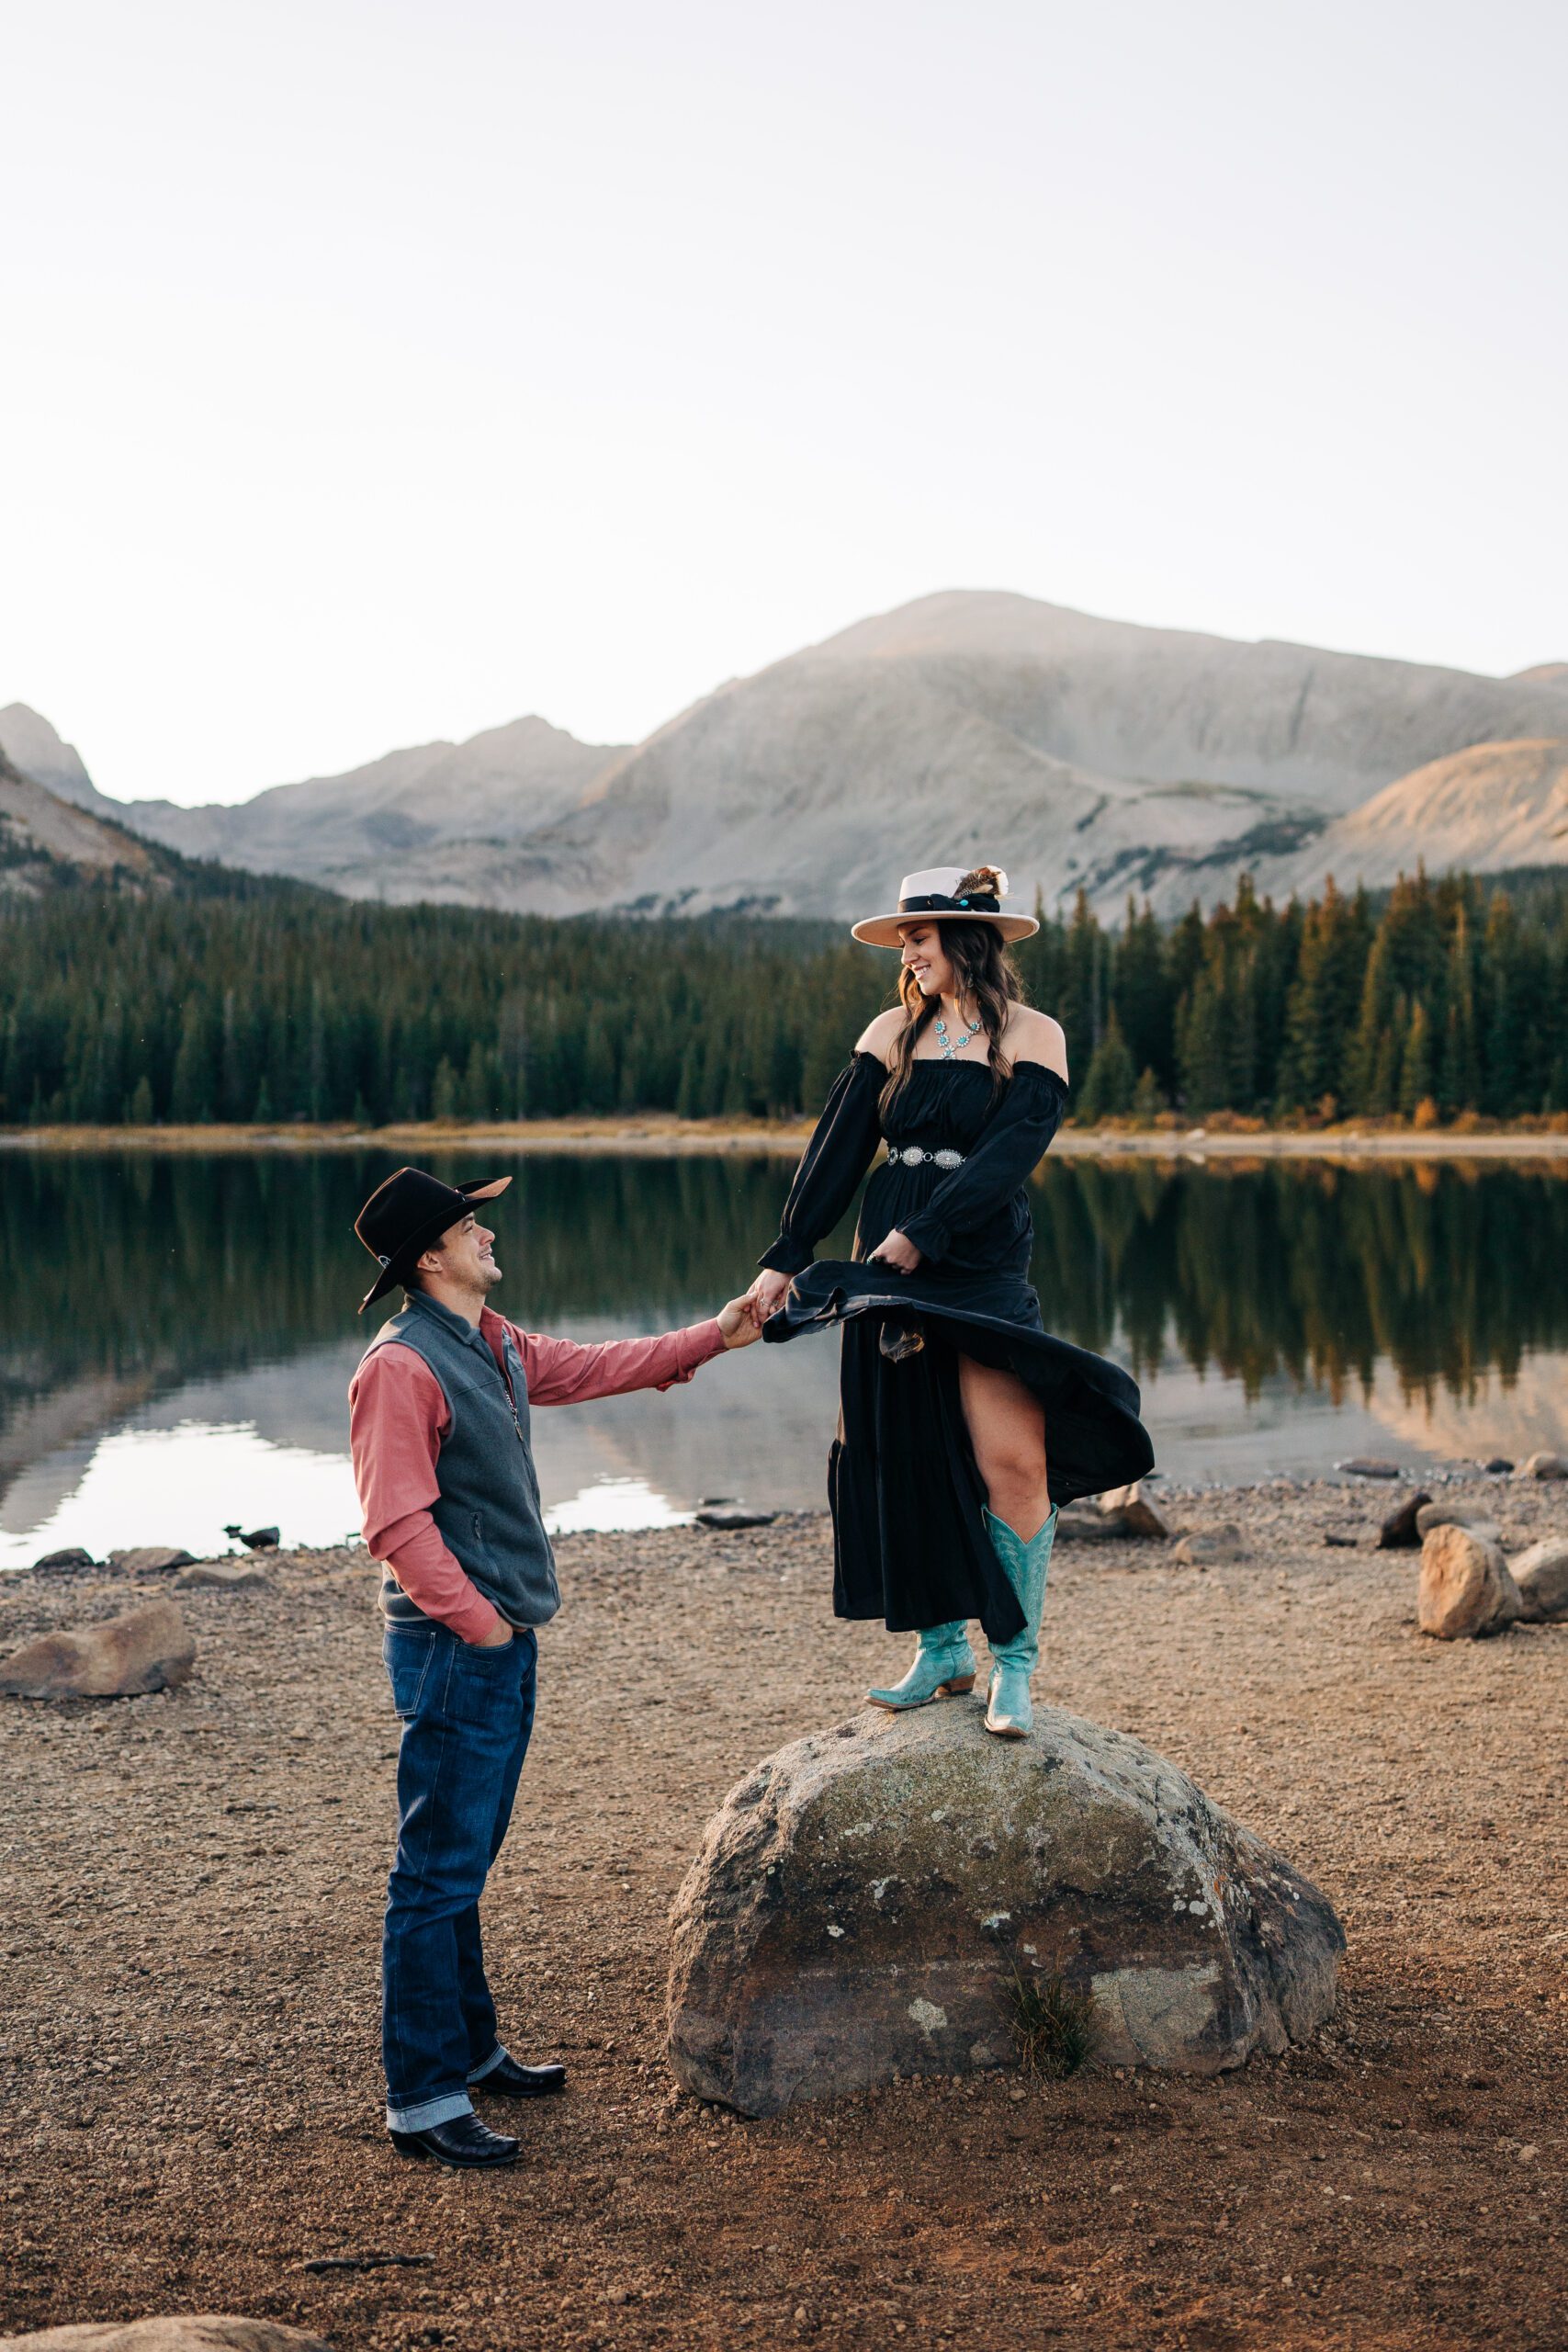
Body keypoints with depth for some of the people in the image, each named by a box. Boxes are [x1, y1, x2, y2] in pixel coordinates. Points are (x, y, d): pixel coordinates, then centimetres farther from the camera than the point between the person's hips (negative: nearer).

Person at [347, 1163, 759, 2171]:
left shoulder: (498, 1347, 12)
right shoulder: (402, 1365, -17)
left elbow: (597, 1367, 26)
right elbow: (396, 1520, -21)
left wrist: (712, 1337, 25)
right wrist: (474, 1620, -18)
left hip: (507, 1642, 9)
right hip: (455, 1647, -9)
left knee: (467, 1860, 19)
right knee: (439, 1872, -4)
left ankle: (471, 2049, 31)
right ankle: (423, 2099, 3)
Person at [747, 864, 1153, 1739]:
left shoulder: (1033, 1036, 0)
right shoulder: (895, 1032, 11)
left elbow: (1010, 1152, -11)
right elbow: (836, 1153, 7)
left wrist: (923, 1232, -19)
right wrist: (786, 1259, 0)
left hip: (983, 1268, -4)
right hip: (888, 1270, 4)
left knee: (1010, 1462, -13)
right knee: (905, 1460, 4)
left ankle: (1015, 1664, 0)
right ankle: (944, 1650, 17)